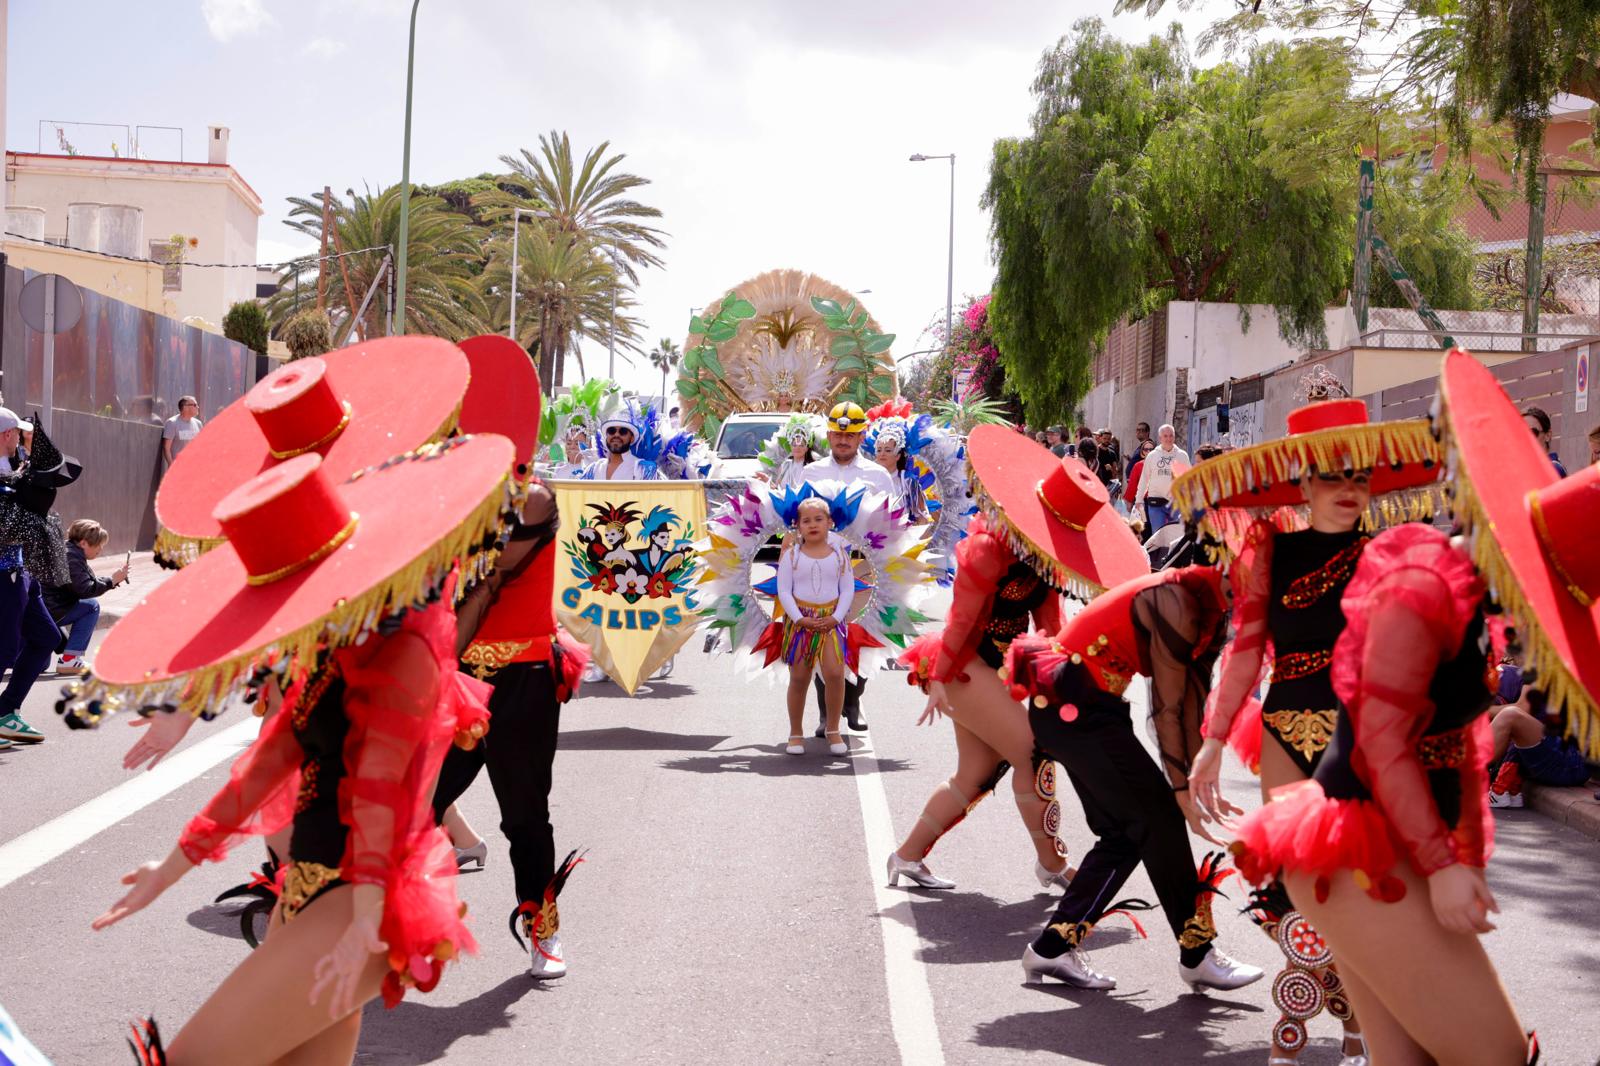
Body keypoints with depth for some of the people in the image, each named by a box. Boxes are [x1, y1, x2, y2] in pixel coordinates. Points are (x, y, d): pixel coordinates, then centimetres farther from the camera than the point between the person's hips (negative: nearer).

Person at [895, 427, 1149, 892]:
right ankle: (1051, 864, 6)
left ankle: (907, 856, 21)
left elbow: (1048, 617, 12)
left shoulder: (1042, 553, 5)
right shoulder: (990, 546, -21)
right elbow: (961, 619, -18)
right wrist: (939, 679, -13)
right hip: (964, 666, -10)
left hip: (999, 668, 10)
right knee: (1031, 755, -9)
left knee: (976, 774, 13)